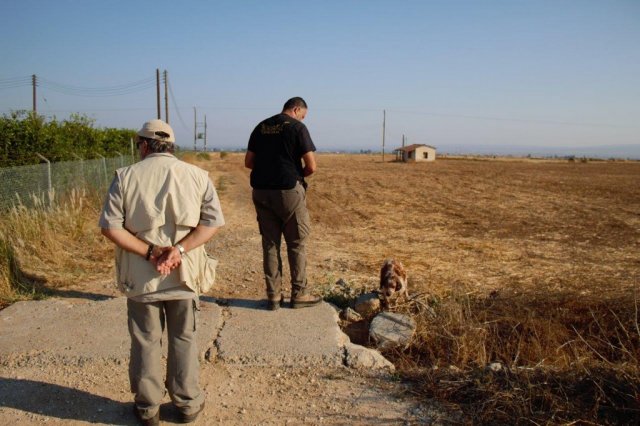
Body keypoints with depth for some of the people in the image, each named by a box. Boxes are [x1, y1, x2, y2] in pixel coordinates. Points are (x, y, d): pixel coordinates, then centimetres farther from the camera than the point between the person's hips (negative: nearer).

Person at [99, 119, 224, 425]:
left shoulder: (126, 176, -5)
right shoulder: (197, 176, -1)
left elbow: (110, 226, -12)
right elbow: (213, 221, -9)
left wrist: (149, 252, -13)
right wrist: (179, 249, -15)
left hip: (141, 277, 0)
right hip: (183, 275, 1)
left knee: (146, 342, 15)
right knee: (183, 340, 16)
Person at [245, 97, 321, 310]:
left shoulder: (261, 127, 11)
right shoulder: (297, 127, -6)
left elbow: (248, 161, 11)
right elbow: (311, 166, -11)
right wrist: (298, 174, 8)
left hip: (261, 191, 5)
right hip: (288, 191, -5)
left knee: (270, 243, 10)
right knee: (296, 244, 7)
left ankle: (273, 296, 15)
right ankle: (299, 294, 14)